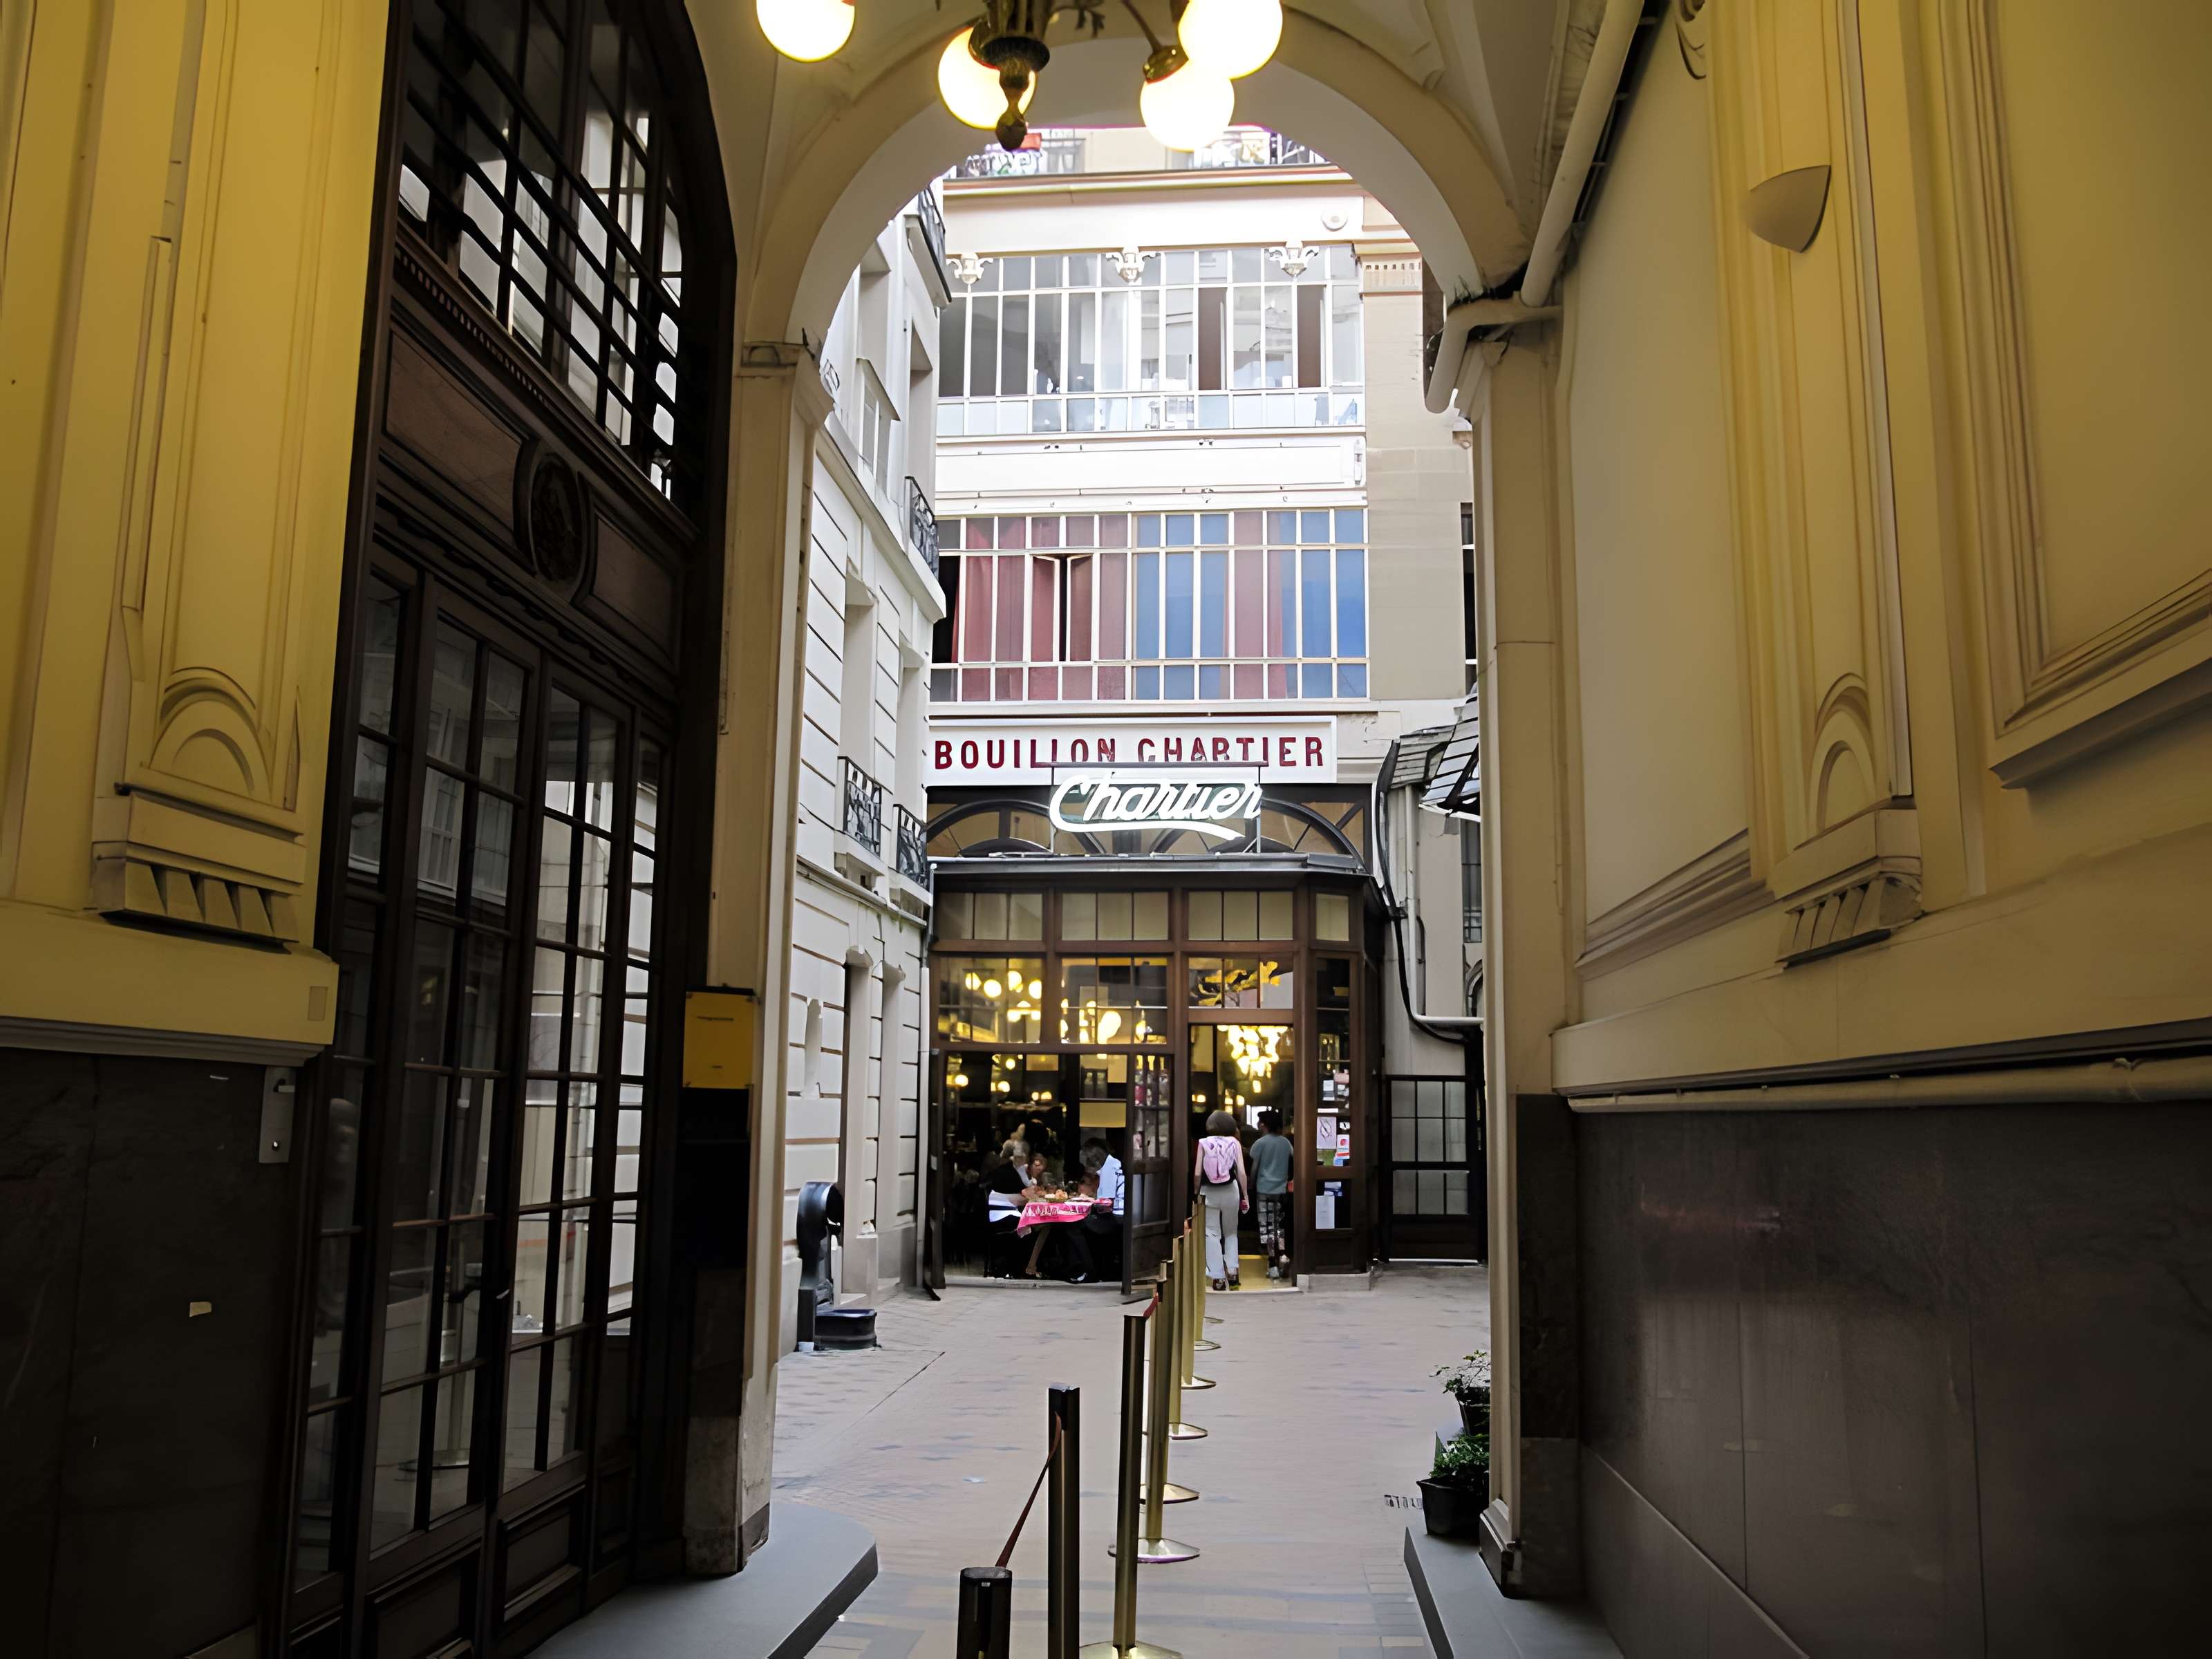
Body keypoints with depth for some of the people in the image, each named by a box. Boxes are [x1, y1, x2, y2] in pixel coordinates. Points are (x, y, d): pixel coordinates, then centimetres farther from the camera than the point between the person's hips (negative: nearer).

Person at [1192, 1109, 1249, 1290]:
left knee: (1212, 1234, 7)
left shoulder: (1204, 1143, -1)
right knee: (1231, 1232, 18)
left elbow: (1197, 1173, -6)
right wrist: (1246, 1196, 2)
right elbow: (1242, 1172, -5)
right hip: (1230, 1191, 1)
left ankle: (1218, 1277, 2)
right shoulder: (1234, 1142, 0)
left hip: (1209, 1193, -1)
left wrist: (1197, 1194, 5)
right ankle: (1232, 1270, 6)